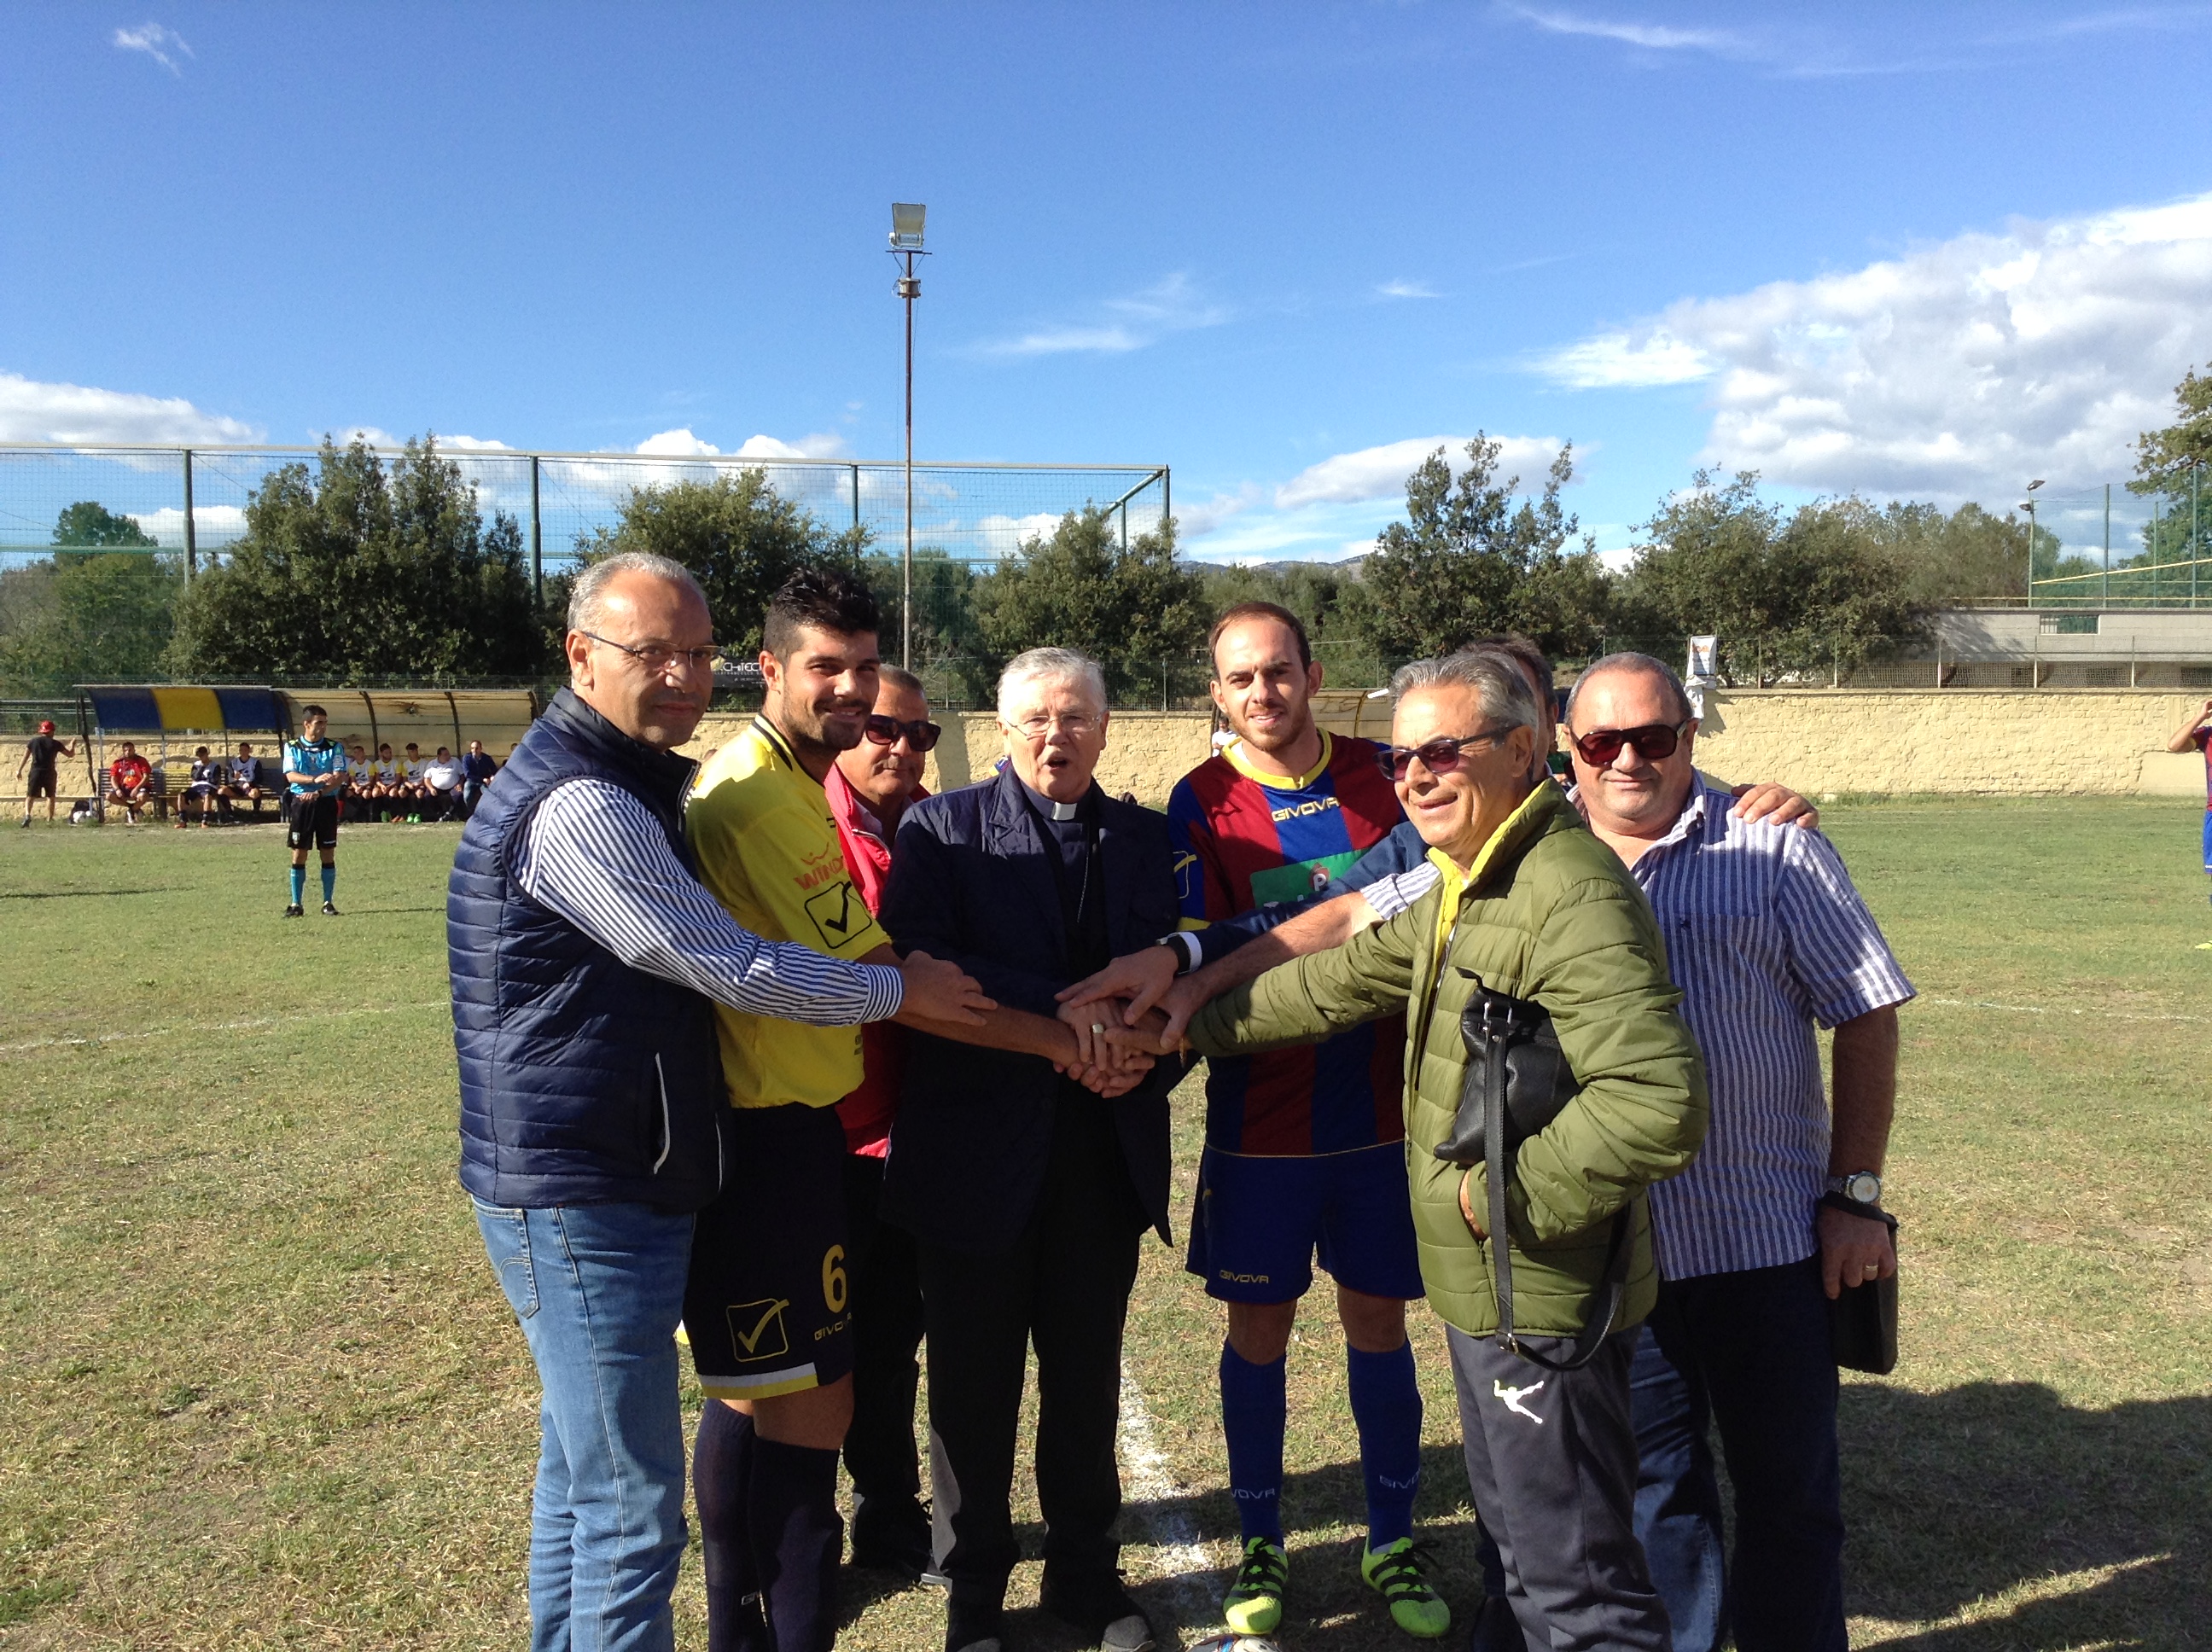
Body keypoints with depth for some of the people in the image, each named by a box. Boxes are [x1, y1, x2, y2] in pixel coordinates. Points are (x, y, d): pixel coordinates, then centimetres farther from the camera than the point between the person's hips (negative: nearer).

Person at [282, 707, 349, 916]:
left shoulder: (334, 747, 2)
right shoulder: (292, 747, 4)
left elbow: (340, 777, -7)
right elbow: (291, 775, -8)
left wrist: (318, 792, -21)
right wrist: (315, 779, -25)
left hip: (326, 803, 0)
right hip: (300, 803, 0)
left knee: (328, 854, 3)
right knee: (299, 854, 1)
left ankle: (328, 902, 11)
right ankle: (296, 904, 7)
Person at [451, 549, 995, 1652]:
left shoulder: (626, 784, 13)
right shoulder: (581, 807, -21)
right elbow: (737, 971, -20)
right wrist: (901, 990, -6)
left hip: (589, 1191, 11)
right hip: (587, 1200, -10)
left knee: (583, 1476, 22)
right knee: (630, 1512, -1)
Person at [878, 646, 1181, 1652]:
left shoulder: (1146, 839, 8)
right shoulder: (941, 828, -4)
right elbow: (918, 965, -18)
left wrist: (1149, 1059, -14)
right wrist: (1064, 1013, -24)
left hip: (1107, 1151, 3)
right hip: (979, 1150, -3)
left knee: (1087, 1380, 17)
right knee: (973, 1387, 12)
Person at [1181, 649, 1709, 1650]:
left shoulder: (1570, 900, -25)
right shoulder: (1466, 889, 9)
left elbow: (1660, 1103, -33)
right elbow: (1344, 978, 17)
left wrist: (1513, 1194, -23)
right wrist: (1192, 1025, 17)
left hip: (1543, 1298, -10)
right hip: (1490, 1290, 10)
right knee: (1519, 1533, 26)